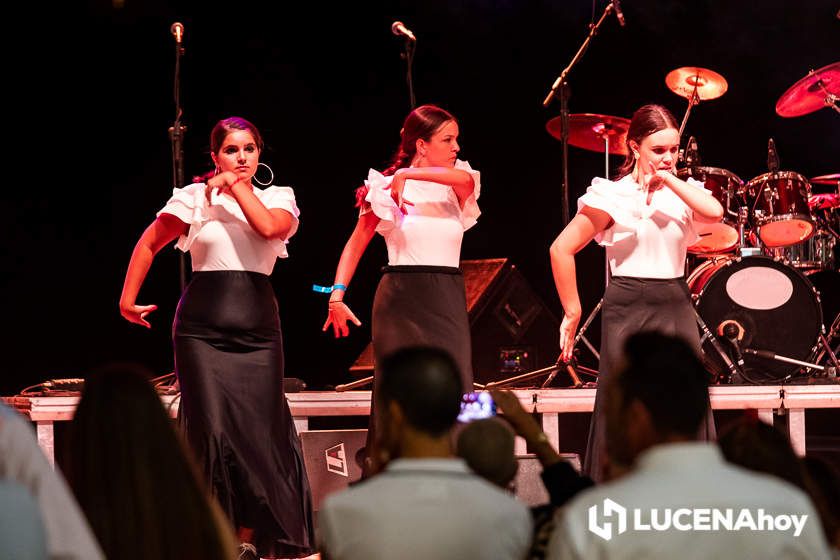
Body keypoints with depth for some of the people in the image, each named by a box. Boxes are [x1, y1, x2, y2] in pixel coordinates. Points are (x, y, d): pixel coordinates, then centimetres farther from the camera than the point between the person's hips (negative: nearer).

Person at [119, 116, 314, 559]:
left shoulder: (279, 198, 9)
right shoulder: (195, 196, 6)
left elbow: (271, 227, -14)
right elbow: (149, 245, 14)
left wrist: (236, 185, -4)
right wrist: (128, 299, 11)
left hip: (257, 325, 1)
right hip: (203, 326, -1)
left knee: (258, 429, -1)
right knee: (212, 428, -8)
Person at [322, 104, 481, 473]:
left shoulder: (456, 189, 9)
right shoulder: (386, 186, 1)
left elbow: (465, 179, -15)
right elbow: (357, 243, 2)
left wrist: (408, 175, -18)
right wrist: (337, 294, -8)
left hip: (446, 301, 3)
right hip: (401, 299, -3)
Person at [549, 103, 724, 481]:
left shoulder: (683, 192, 9)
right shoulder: (613, 195, -5)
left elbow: (714, 212, -14)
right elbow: (562, 249, -7)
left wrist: (669, 180, -9)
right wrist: (572, 312, -5)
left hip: (676, 308, 4)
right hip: (629, 310, -4)